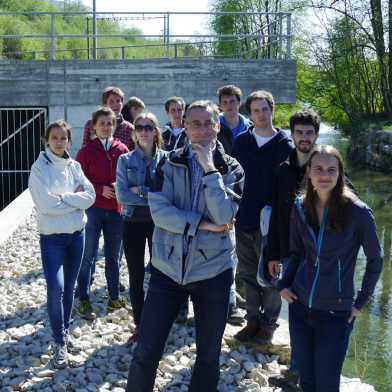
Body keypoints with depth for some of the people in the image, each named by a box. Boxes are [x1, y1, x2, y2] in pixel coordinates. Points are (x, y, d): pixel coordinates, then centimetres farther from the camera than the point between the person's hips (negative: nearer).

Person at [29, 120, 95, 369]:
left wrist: (62, 198, -15)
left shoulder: (74, 166, 5)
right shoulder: (39, 168, -9)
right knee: (56, 288, -15)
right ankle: (60, 343, -2)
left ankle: (65, 331, 33)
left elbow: (90, 196, -4)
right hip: (52, 236, -4)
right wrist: (75, 198, -12)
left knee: (69, 287, 15)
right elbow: (46, 204, -19)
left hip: (77, 233, 4)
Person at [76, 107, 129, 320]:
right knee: (88, 256, -1)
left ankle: (114, 298, 25)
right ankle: (84, 301, 8)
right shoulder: (86, 151, -3)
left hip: (116, 209, 3)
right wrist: (101, 190, -14)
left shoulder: (122, 150, 4)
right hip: (93, 209, -3)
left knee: (113, 256, 13)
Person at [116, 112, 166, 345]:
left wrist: (140, 190, -16)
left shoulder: (166, 159, -1)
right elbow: (122, 195, -11)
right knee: (136, 276, 7)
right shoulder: (125, 160, 0)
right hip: (133, 223, 1)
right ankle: (139, 325, 22)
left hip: (159, 223, -1)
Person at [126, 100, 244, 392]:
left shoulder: (231, 169, 0)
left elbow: (223, 216, -15)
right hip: (169, 268, 0)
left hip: (213, 270, 0)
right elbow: (159, 211, -11)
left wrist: (209, 168, -16)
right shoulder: (170, 164, 1)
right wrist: (203, 225, -15)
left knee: (209, 355, 15)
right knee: (146, 352, 2)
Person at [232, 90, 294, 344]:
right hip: (243, 220, 4)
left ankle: (269, 325, 20)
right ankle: (253, 320, 27)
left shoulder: (285, 146, -3)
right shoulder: (241, 142, 6)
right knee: (248, 275, 13)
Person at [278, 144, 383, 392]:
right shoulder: (300, 207, -1)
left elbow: (375, 260, -3)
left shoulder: (358, 212, -14)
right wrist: (284, 284, -1)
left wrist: (360, 302, -2)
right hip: (299, 306, 4)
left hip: (336, 312, -4)